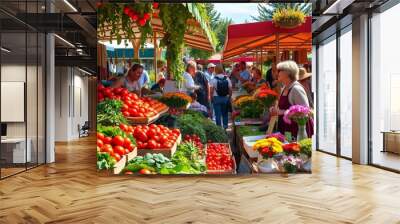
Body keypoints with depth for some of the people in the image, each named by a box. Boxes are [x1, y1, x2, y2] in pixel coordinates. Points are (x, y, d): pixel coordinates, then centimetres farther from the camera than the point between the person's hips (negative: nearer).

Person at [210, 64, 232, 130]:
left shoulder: (214, 79, -8)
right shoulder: (227, 79, -1)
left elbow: (211, 90, -9)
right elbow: (230, 89, 0)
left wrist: (211, 98, 2)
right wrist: (229, 97, 12)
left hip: (216, 98, -3)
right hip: (225, 98, 3)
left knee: (218, 114, 3)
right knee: (225, 113, 15)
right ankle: (225, 126, 19)